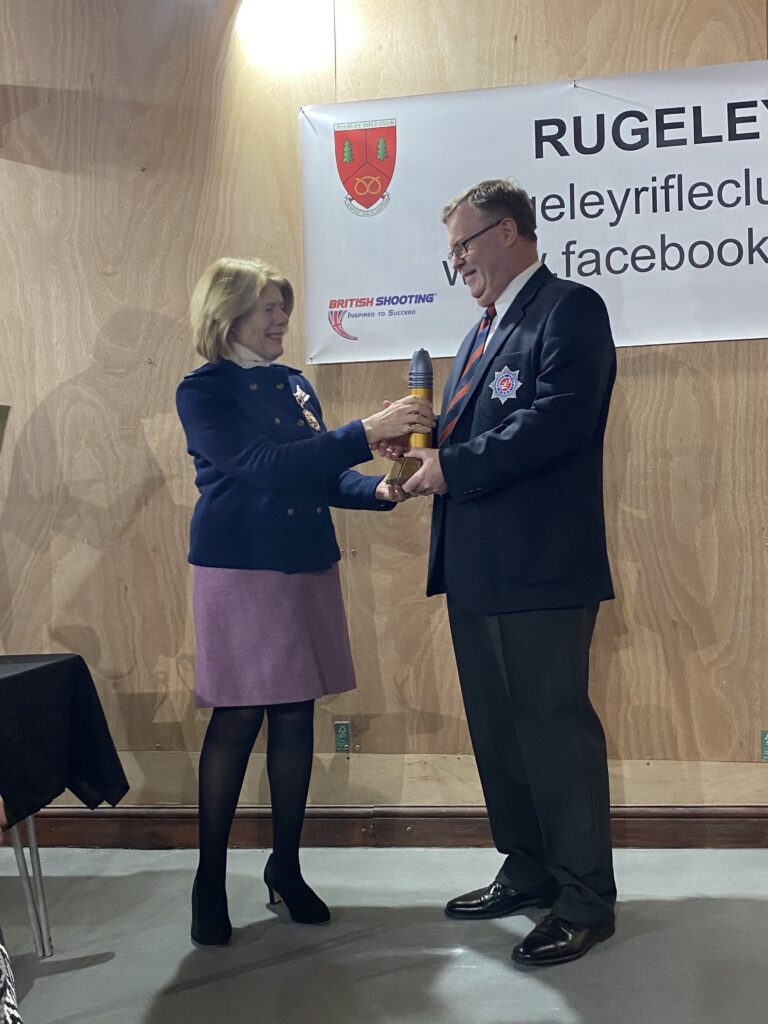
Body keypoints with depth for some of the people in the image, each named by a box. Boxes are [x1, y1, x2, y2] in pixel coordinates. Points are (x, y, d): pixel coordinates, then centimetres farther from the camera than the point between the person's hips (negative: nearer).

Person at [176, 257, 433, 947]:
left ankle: (286, 868, 23)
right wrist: (367, 432, -24)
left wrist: (379, 489, -6)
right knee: (237, 720, -2)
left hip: (308, 568, 6)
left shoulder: (295, 385, 12)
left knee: (296, 717, 9)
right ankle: (210, 881, 13)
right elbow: (263, 466, -20)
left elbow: (323, 476, 14)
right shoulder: (204, 392, -7)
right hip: (241, 571, -6)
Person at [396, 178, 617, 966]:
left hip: (541, 567, -9)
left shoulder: (569, 308, -8)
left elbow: (559, 419, -21)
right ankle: (528, 872, 32)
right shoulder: (481, 332, 21)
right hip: (475, 569, 10)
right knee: (497, 728, 17)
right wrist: (425, 446, -1)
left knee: (556, 728, -1)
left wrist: (454, 465, -19)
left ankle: (585, 901, 14)